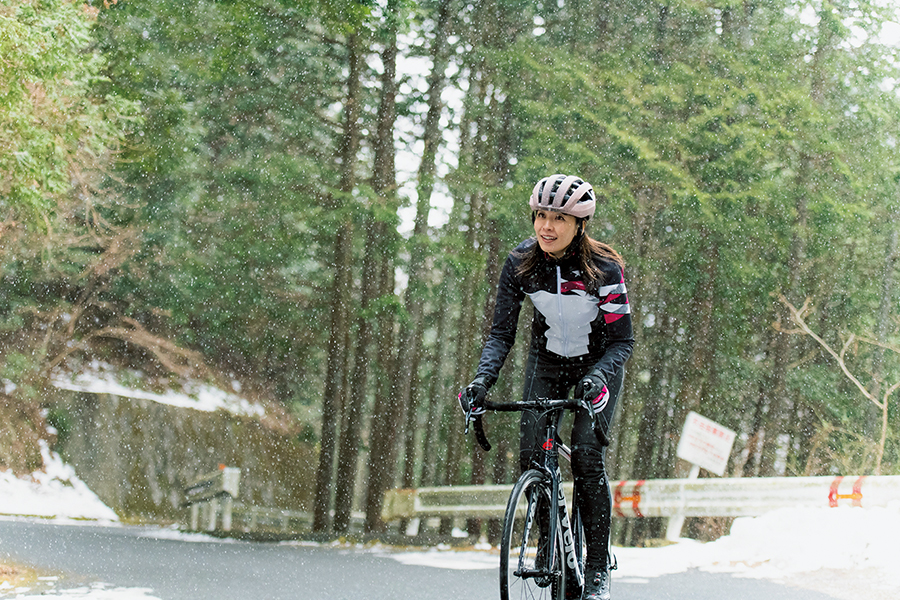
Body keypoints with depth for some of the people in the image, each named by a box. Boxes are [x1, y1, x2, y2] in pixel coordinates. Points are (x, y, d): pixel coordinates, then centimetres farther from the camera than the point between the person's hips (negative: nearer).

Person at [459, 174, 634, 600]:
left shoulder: (605, 268, -26)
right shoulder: (520, 264, -18)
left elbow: (622, 341, -23)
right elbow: (501, 333, -15)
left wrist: (597, 377, -42)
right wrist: (482, 378, -33)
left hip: (597, 365, -3)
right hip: (546, 364, 3)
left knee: (586, 455, -19)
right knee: (531, 456, -12)